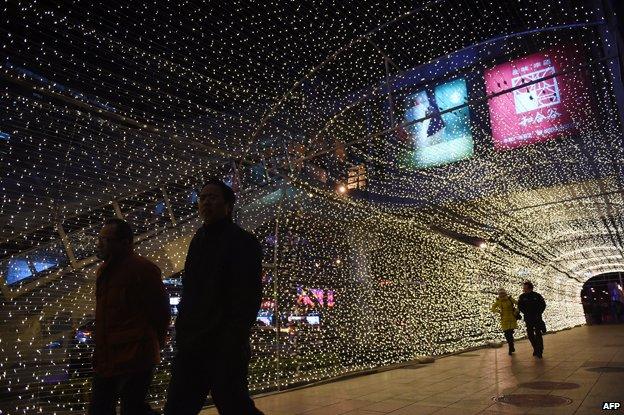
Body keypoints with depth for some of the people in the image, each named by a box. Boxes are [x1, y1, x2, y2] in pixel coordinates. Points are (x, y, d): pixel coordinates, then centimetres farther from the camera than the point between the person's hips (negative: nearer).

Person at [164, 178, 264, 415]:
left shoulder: (242, 242, -9)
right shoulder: (199, 240, 15)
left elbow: (248, 297, -16)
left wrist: (233, 340, -21)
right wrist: (182, 330, 12)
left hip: (224, 348, -8)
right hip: (192, 345, 8)